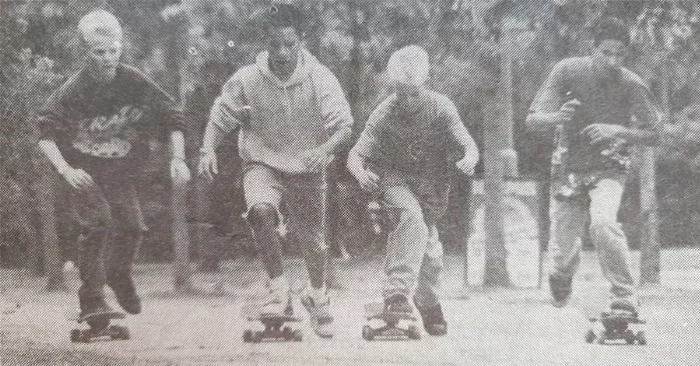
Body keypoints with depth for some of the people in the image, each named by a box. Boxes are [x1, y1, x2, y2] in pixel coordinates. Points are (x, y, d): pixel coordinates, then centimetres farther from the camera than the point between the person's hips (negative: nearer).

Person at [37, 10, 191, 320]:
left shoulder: (135, 83, -11)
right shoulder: (72, 91, -19)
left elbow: (172, 119, -2)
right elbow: (45, 134, -18)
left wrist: (177, 158, -15)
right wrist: (65, 170, -32)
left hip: (120, 171, 4)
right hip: (83, 170, -4)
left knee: (132, 226, -1)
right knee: (97, 220, -22)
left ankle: (119, 276, 32)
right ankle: (91, 300, -15)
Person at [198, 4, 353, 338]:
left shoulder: (320, 79, -14)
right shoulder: (246, 80, -11)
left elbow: (345, 128, -15)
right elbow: (219, 119, -2)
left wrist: (324, 150, -36)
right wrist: (208, 149, -21)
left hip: (307, 171, 1)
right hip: (262, 164, 0)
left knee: (315, 245, 4)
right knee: (260, 209, -33)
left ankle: (317, 294, 40)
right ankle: (278, 287, -14)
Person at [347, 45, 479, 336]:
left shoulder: (441, 107, -17)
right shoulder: (384, 115, -20)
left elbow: (467, 143, -21)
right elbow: (356, 154, -21)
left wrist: (469, 158, -45)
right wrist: (360, 173, -44)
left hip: (432, 183, 3)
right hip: (394, 178, -3)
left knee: (426, 240, 7)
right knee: (412, 218, -31)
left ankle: (429, 303, 34)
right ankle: (396, 293, -33)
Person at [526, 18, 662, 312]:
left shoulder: (631, 85, -12)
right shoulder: (568, 71, -11)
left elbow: (653, 136, -5)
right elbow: (532, 120, -10)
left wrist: (618, 131, -23)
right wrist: (557, 117, -32)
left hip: (608, 169, -2)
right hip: (570, 169, 2)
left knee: (602, 222, -31)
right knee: (561, 249, 2)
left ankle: (625, 297, -18)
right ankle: (562, 275, 41)